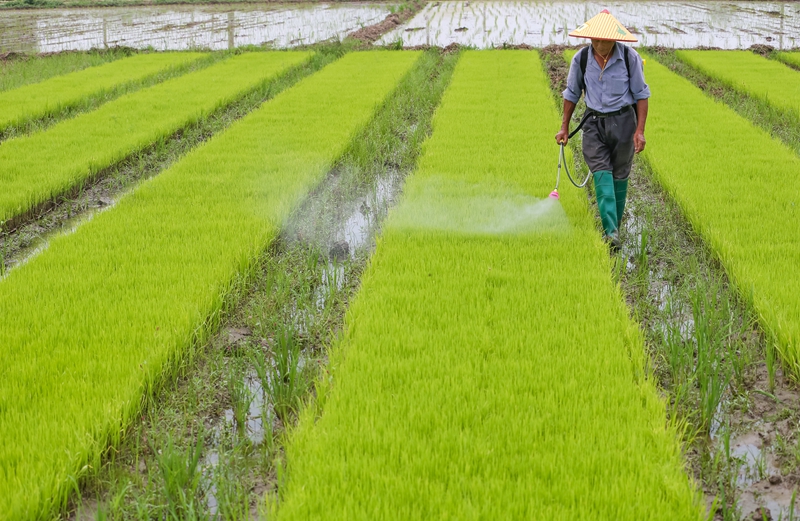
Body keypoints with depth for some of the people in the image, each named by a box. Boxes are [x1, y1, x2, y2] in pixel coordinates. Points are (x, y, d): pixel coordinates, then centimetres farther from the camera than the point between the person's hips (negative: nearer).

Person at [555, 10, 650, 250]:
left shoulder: (630, 57, -11)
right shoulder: (581, 59, -6)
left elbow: (641, 94, -4)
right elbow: (572, 93, 8)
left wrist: (640, 130, -10)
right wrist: (565, 127, 8)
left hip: (622, 120, -1)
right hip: (594, 122, 1)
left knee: (619, 176, 6)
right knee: (601, 173, -12)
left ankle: (615, 226, 21)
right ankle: (611, 231, -20)